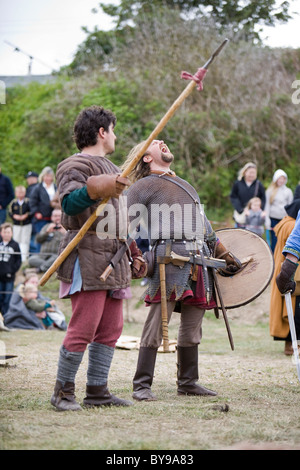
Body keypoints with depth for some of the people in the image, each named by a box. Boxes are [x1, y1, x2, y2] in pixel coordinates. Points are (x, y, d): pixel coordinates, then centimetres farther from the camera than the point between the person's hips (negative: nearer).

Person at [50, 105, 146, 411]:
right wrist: (97, 188, -37)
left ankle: (97, 390, 13)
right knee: (83, 327, -11)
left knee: (111, 328, 8)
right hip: (88, 257, -10)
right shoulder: (77, 165, -5)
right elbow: (69, 203, -23)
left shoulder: (110, 167, 26)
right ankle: (63, 391, -1)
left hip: (114, 259, 10)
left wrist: (133, 253, 28)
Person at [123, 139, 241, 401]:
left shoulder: (186, 185, 29)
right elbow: (130, 226, -1)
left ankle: (188, 382, 17)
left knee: (192, 328, 8)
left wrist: (225, 254, 26)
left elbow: (203, 225, 31)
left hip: (199, 262, 7)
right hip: (169, 260, -7)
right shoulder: (142, 187, 7)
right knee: (157, 325, -10)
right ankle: (142, 385, -6)